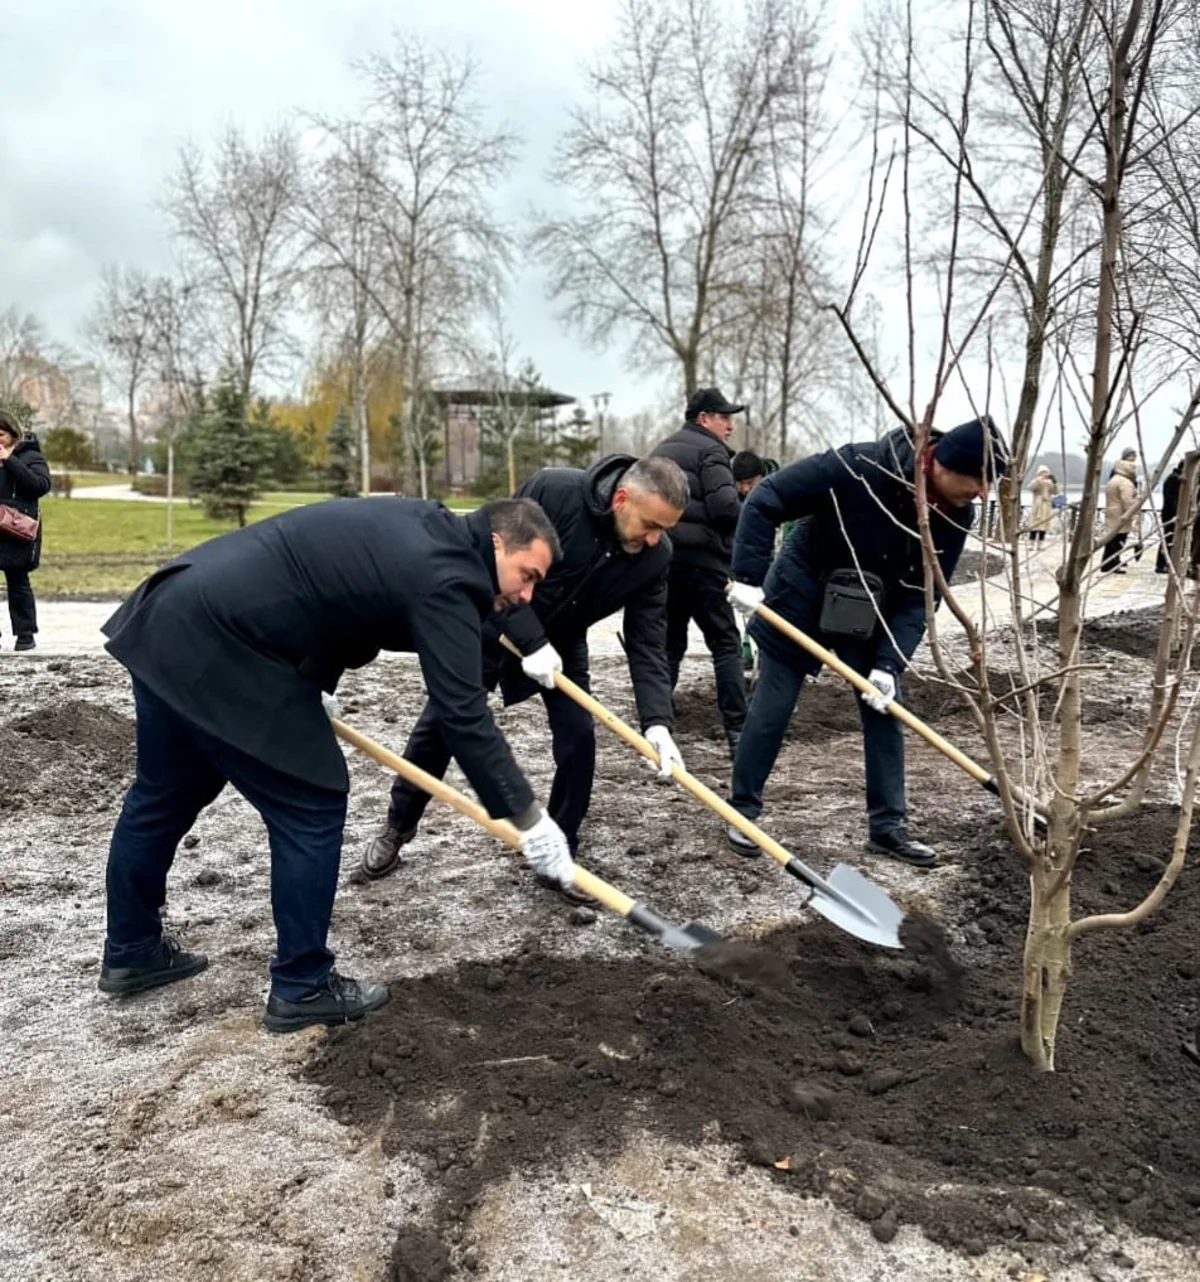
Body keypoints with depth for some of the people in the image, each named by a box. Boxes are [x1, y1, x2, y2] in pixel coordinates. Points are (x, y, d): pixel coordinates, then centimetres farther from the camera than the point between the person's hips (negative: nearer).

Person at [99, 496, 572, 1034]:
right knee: (311, 808, 0)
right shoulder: (444, 578, -14)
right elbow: (464, 717, -17)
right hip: (217, 651, -10)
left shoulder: (424, 528, 14)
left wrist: (314, 687, 27)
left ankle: (130, 951, 41)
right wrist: (528, 818, -11)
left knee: (164, 795, 23)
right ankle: (302, 989, 13)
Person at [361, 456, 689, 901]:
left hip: (561, 642, 3)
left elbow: (647, 642, -19)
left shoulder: (654, 557, -21)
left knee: (578, 739, -8)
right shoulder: (552, 490, -33)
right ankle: (396, 828, 27)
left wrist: (657, 722, -31)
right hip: (491, 620, -2)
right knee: (440, 725, 5)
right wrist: (529, 641, -32)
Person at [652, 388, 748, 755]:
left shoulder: (661, 451, 21)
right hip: (701, 558, -7)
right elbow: (725, 506, -16)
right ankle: (737, 732, -8)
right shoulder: (709, 450, -5)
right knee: (726, 645, -3)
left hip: (661, 556, 7)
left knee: (668, 644, 13)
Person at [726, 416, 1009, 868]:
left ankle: (888, 825, 17)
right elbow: (765, 502, -26)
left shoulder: (955, 516, -14)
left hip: (871, 615, 5)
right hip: (799, 598, -5)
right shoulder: (858, 467, -31)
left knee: (884, 710, 4)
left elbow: (920, 596, -11)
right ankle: (743, 810, 19)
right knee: (770, 710, 2)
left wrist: (889, 663, -20)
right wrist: (748, 576, -30)